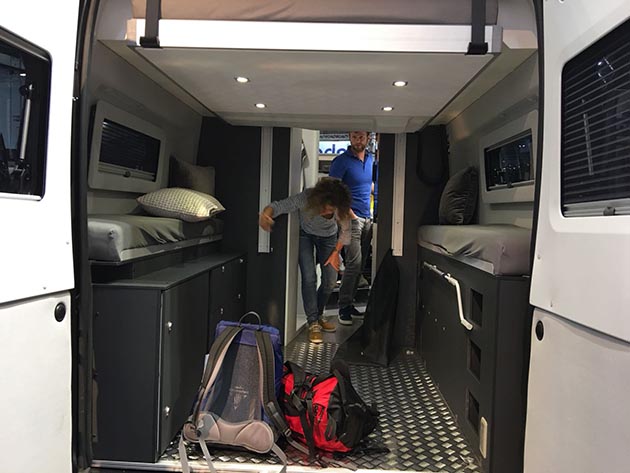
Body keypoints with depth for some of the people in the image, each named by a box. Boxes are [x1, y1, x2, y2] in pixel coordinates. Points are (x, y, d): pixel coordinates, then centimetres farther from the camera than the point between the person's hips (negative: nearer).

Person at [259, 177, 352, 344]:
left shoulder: (341, 210, -31)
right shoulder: (305, 199, -39)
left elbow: (345, 231, -12)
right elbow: (279, 205, -41)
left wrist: (335, 253, -10)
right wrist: (265, 214, -63)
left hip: (328, 237, 2)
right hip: (305, 235, -2)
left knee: (330, 281, 0)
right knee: (309, 278, -16)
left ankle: (318, 315, 25)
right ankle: (313, 323, -4)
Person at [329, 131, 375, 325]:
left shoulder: (371, 159, 15)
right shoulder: (341, 161, -7)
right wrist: (350, 214, -18)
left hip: (367, 218, 7)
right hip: (351, 218, -7)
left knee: (359, 264, 8)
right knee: (354, 262, -13)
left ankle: (348, 303, 18)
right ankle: (343, 308, -2)